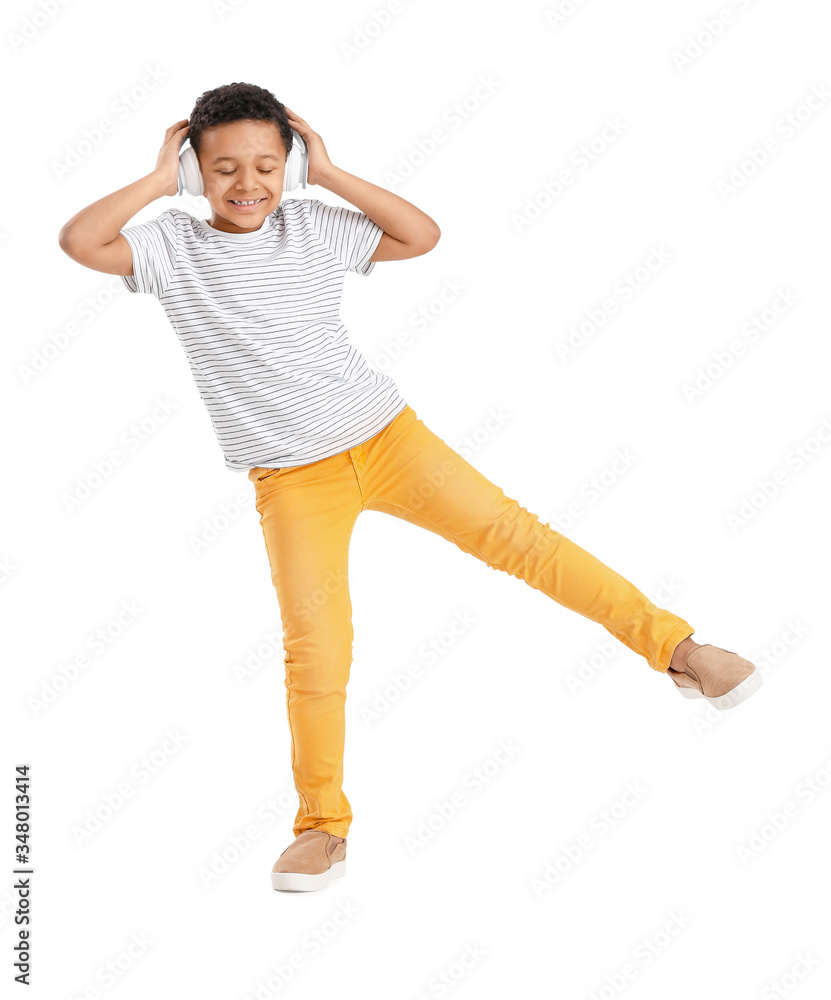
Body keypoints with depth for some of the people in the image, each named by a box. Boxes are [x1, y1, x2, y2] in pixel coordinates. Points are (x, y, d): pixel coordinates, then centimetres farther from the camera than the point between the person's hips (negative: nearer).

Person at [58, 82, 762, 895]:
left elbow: (423, 235, -2)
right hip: (293, 478, -1)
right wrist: (160, 179, -10)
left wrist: (329, 173, -6)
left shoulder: (312, 227, 1)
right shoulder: (172, 245, -2)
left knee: (508, 531, -6)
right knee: (315, 647, -7)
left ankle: (673, 645, 4)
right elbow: (78, 241, -15)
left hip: (384, 433, 1)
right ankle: (322, 822, 11)